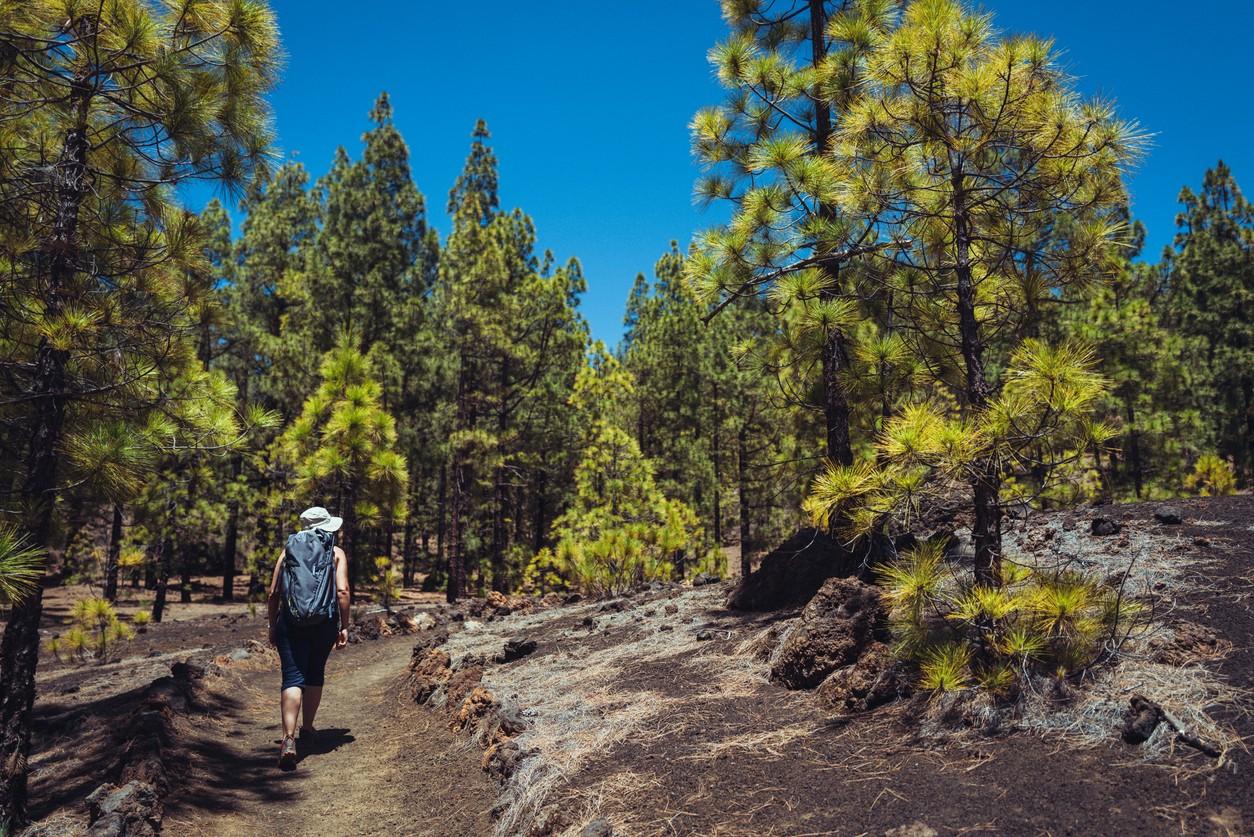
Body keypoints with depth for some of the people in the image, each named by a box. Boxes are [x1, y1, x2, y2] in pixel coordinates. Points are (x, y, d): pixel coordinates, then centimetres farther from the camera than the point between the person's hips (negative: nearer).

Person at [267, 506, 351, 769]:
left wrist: (272, 626, 16)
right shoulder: (336, 553, 5)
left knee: (293, 678, -4)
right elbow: (342, 591, -7)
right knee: (315, 674, 19)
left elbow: (273, 594, 7)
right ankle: (307, 730, 31)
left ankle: (289, 740, -19)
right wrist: (344, 626, -1)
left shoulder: (288, 550, 11)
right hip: (325, 623, 0)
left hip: (290, 622, 0)